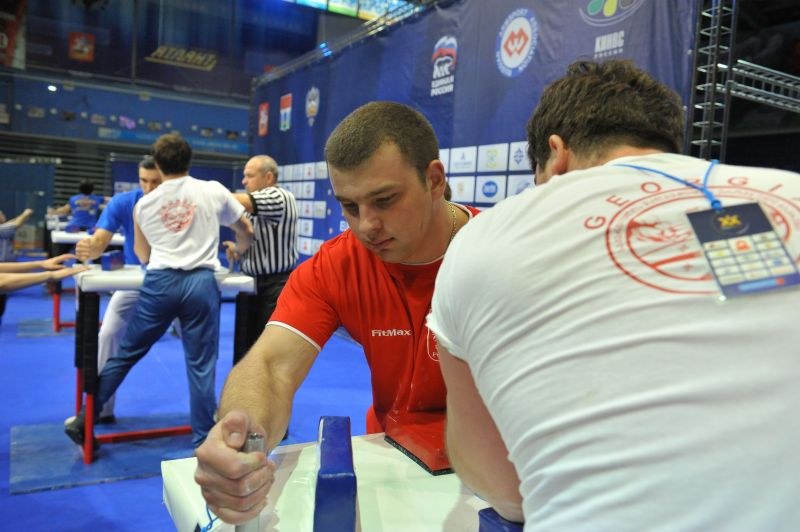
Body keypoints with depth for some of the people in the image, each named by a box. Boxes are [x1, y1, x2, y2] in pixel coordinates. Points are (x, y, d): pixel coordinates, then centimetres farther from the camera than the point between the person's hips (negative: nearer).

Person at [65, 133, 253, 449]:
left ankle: (83, 421, 26)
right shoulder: (214, 191, 5)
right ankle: (204, 442, 14)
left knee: (125, 353, 15)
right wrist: (238, 252, 38)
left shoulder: (144, 204, 12)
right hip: (201, 283, -1)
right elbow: (247, 232, 18)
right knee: (201, 365, 5)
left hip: (160, 282, 2)